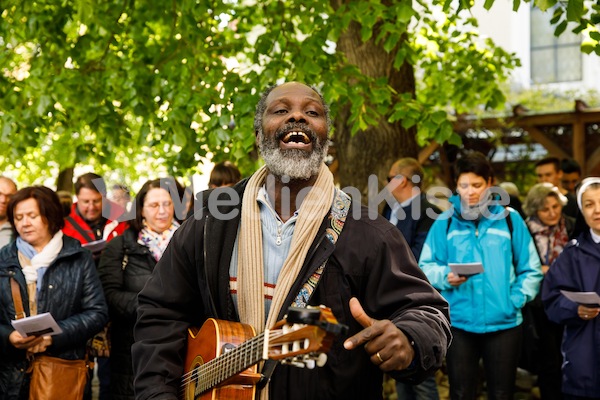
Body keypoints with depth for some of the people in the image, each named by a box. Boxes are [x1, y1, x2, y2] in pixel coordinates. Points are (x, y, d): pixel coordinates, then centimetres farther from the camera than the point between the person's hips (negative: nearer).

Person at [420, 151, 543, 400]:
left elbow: (530, 269, 4)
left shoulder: (510, 219, 2)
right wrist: (445, 276, -17)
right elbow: (426, 266, 2)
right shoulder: (445, 222, 2)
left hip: (503, 322, 0)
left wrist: (516, 299, -8)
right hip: (458, 322, 0)